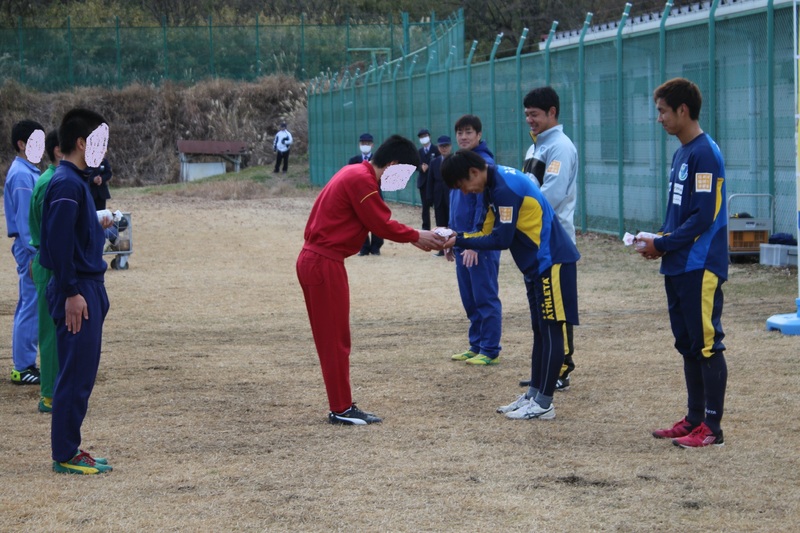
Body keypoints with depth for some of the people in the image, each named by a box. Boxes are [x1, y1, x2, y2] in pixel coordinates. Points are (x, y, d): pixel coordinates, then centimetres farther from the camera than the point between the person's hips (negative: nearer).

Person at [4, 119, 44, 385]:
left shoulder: (28, 172, 14)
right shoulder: (22, 175, -16)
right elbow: (24, 218, -19)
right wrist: (36, 253, -21)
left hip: (34, 247, 10)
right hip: (30, 247, -10)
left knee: (29, 307, 13)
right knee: (31, 308, -8)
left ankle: (25, 365, 18)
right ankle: (22, 368, -4)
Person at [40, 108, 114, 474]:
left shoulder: (78, 182, 15)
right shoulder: (66, 184, -16)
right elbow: (58, 242, -21)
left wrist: (98, 228, 12)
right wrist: (72, 293, -22)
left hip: (88, 289, 10)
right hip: (77, 292, -10)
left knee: (81, 374, 12)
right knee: (75, 376, -5)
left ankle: (69, 450, 18)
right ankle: (65, 456, 0)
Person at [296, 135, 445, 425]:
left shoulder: (357, 174, 15)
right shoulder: (361, 180, -17)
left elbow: (379, 220, 16)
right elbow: (382, 224, -13)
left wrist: (415, 237, 9)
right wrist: (416, 237, -1)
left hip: (317, 261, 10)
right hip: (324, 264, -10)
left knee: (334, 338, 12)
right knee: (335, 339, -4)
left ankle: (341, 406, 16)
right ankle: (341, 409, 2)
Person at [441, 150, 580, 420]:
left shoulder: (505, 188, -20)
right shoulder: (497, 182, 11)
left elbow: (501, 239, -20)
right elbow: (489, 230, 13)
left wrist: (461, 241, -11)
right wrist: (457, 238, -1)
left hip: (552, 261, -10)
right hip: (542, 263, 10)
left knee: (551, 330, -5)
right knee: (541, 329, 13)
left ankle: (543, 404, -3)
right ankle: (534, 395, 19)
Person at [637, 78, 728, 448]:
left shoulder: (705, 154, -15)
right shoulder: (682, 153, 14)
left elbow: (703, 217, -19)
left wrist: (662, 245, -13)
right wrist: (658, 241, 5)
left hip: (700, 267, -10)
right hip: (679, 266, 10)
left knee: (707, 345, -4)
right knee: (688, 345, 13)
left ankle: (712, 427, -1)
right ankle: (694, 419, 21)